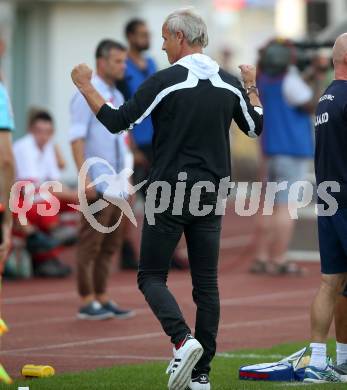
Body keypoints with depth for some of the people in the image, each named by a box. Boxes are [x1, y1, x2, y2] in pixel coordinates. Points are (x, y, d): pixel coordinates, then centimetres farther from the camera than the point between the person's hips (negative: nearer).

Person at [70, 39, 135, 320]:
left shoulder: (117, 97, 18)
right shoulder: (87, 95, -8)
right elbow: (77, 139, -14)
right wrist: (85, 178, -21)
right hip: (98, 186, -8)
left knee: (111, 244, 9)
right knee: (91, 243, -5)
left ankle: (102, 298, 13)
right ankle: (88, 303, -3)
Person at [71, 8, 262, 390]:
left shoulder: (165, 81, -12)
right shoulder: (230, 84, 4)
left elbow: (116, 121, -12)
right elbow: (257, 127, 18)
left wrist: (85, 85, 0)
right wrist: (252, 87, 32)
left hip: (169, 196, -5)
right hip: (211, 198, 5)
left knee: (151, 276, 4)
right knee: (206, 283, 8)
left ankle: (182, 339, -20)